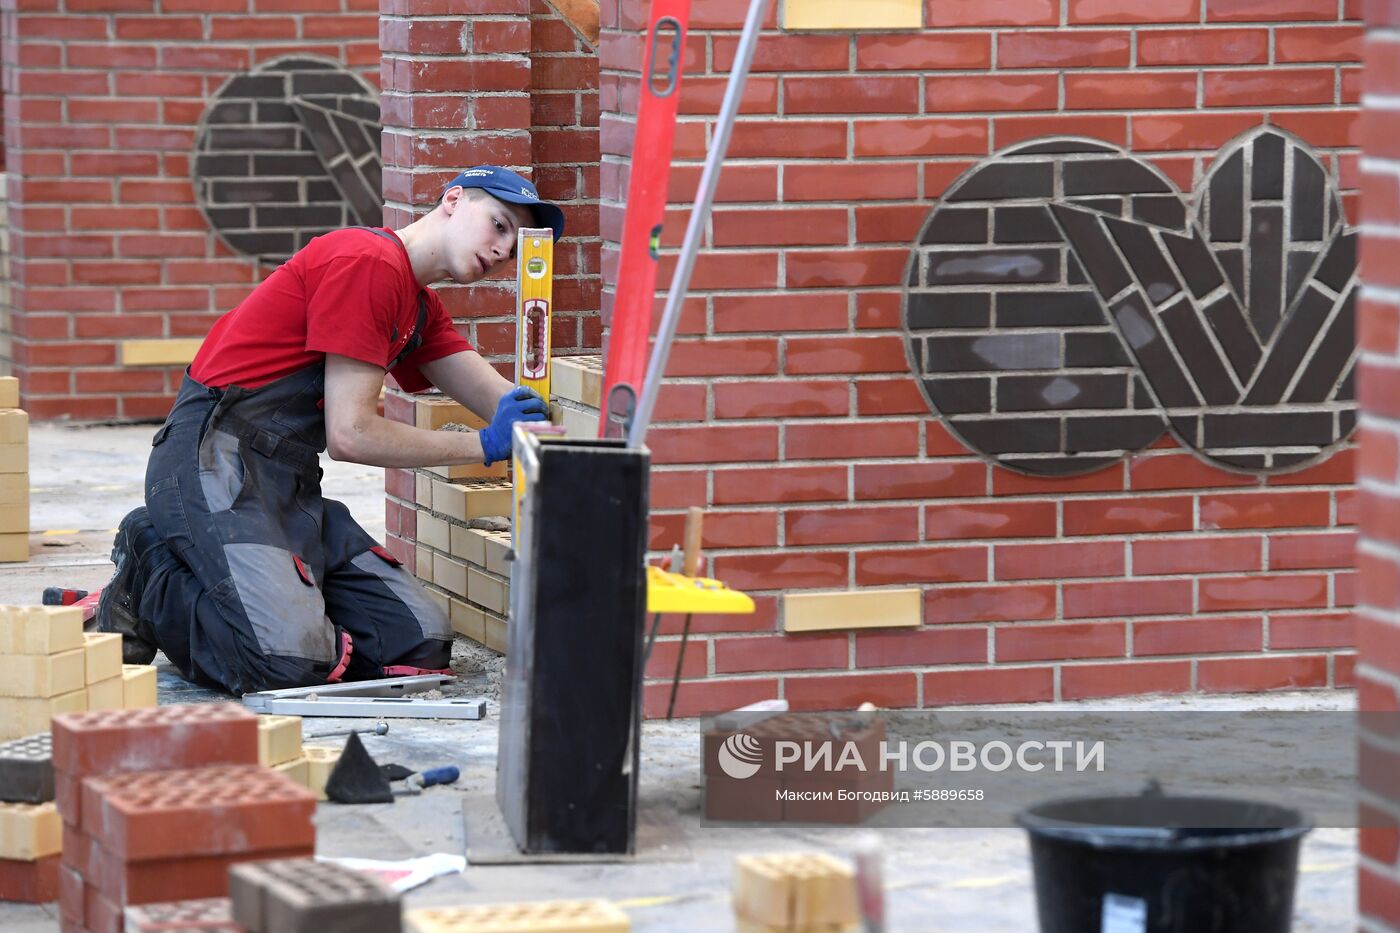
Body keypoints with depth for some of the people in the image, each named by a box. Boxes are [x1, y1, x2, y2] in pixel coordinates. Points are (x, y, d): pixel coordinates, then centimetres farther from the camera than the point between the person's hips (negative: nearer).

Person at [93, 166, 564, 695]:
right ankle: (151, 574, 1)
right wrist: (484, 446, -7)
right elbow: (351, 433, -15)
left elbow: (506, 408, 15)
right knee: (291, 662, -29)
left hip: (291, 491, 10)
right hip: (215, 466, -10)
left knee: (423, 643, -7)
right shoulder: (366, 262, -12)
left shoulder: (421, 308, 21)